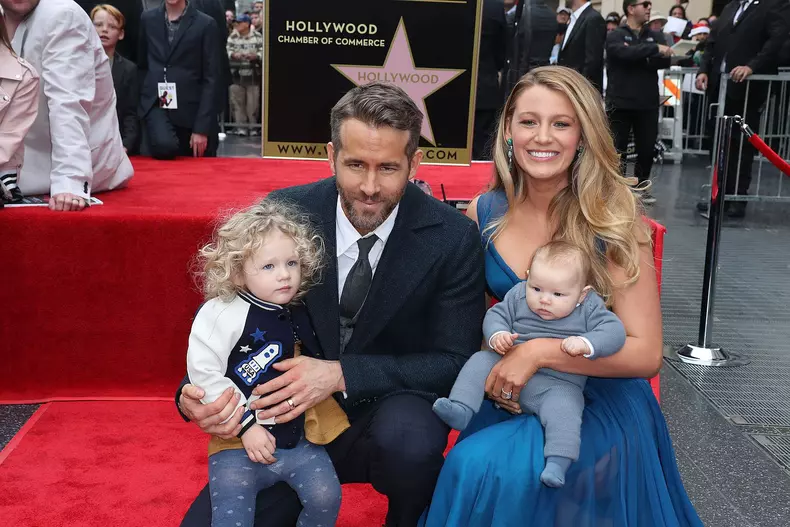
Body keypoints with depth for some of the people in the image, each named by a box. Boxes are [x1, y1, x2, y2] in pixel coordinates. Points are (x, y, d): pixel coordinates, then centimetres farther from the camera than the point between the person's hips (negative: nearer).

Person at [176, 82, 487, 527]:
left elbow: (456, 361, -12)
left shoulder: (453, 236, -15)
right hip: (291, 421, 2)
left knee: (408, 439, -34)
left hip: (391, 411, -1)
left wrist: (342, 374, -26)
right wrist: (198, 394, -24)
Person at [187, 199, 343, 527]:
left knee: (325, 499, -11)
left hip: (299, 440, 5)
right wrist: (246, 425, -17)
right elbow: (204, 373, -17)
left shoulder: (299, 315, 7)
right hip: (239, 444, -4)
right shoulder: (223, 314, -13)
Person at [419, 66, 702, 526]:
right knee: (464, 469, -22)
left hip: (601, 406, -4)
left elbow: (646, 354, -16)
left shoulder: (613, 218, -15)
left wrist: (538, 351, -25)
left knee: (481, 468, -26)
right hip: (513, 400, 4)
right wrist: (491, 370, -9)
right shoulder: (484, 214, -3)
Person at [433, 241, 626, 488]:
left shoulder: (590, 308, -5)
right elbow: (496, 314, 6)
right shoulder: (518, 295, 2)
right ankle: (461, 409, -19)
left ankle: (558, 462, -36)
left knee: (563, 407, -32)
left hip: (558, 385, -4)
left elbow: (615, 331, -12)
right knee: (480, 361, -11)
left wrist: (585, 344, -30)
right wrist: (497, 335, -17)